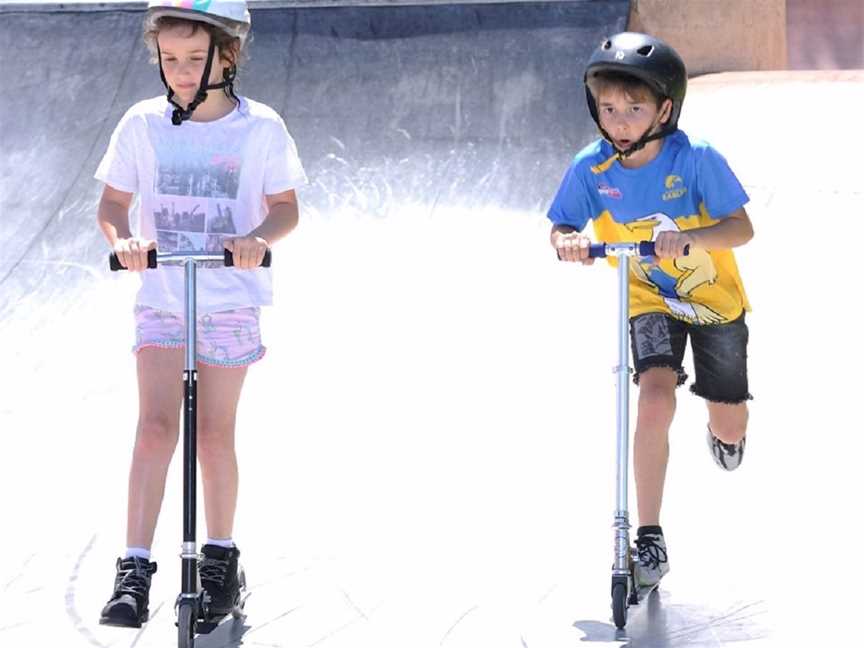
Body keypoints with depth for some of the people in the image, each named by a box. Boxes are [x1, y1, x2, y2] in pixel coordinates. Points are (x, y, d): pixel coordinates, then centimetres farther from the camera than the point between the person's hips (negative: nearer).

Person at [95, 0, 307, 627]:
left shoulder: (261, 128, -4)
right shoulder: (143, 124, -1)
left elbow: (286, 208, 1)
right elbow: (112, 203, 5)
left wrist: (257, 237, -20)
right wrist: (124, 238, -17)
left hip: (231, 300, -1)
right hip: (160, 299, 1)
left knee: (215, 433, 4)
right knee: (156, 425, -11)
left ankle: (221, 554, 22)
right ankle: (135, 569, -13)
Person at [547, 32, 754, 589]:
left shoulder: (695, 158, -24)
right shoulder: (591, 168, -17)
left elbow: (742, 229, -24)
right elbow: (561, 229, -8)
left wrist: (688, 238, -43)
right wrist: (568, 243, -33)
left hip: (715, 298, 0)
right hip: (650, 301, 0)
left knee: (731, 428, 9)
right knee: (657, 399, -25)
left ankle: (722, 434, 51)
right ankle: (650, 536, -19)